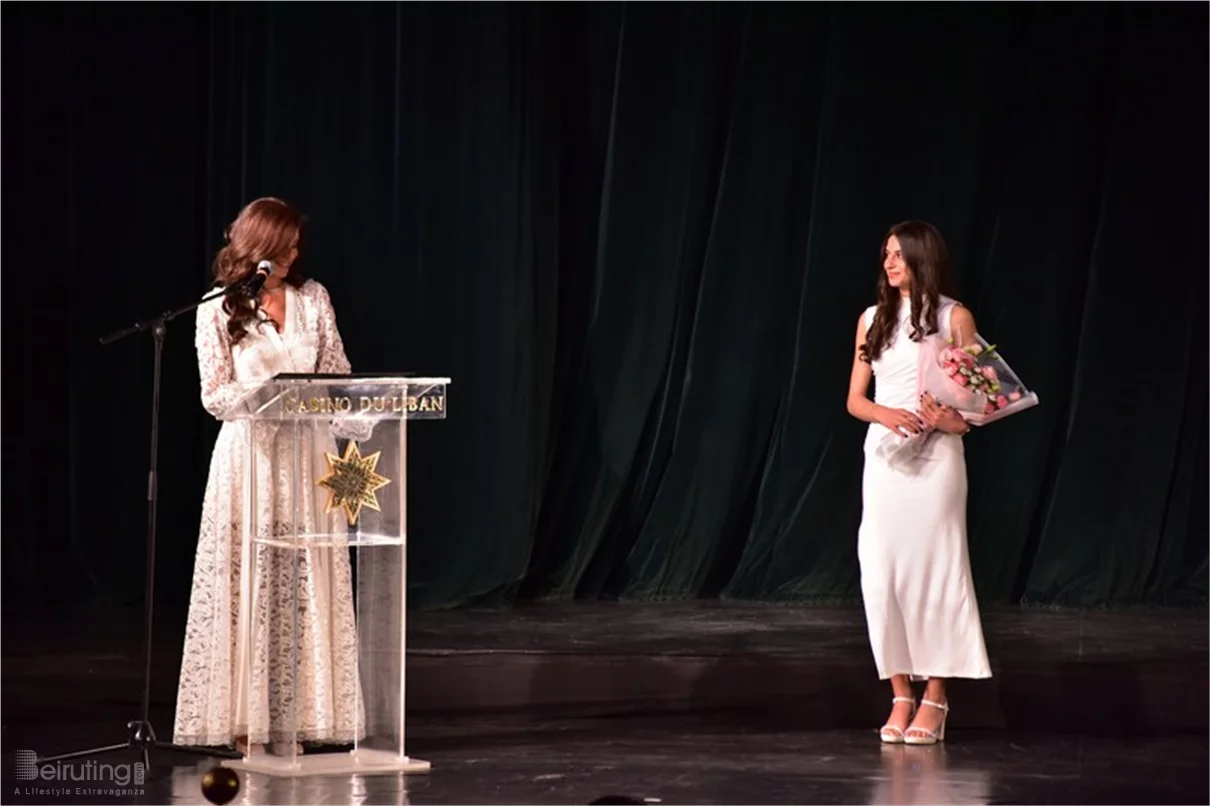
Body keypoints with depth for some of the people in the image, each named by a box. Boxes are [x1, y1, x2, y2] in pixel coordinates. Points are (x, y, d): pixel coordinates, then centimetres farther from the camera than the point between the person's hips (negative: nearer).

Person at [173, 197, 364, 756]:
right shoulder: (217, 308, -1)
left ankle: (296, 717, 4)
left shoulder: (312, 298, 7)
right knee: (248, 581, -4)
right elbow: (215, 395, -5)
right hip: (249, 453, -3)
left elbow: (339, 374, 8)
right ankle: (246, 721, 0)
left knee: (304, 584, 0)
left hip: (307, 453, 3)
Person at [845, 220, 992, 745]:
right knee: (883, 575, -1)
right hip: (884, 455, 4)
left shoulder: (954, 317, 0)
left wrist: (955, 420, -21)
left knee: (932, 570, -5)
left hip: (936, 458, -4)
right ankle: (900, 697, 6)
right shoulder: (873, 319, 11)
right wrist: (886, 415, -10)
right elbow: (855, 399, 11)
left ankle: (934, 699, 1)